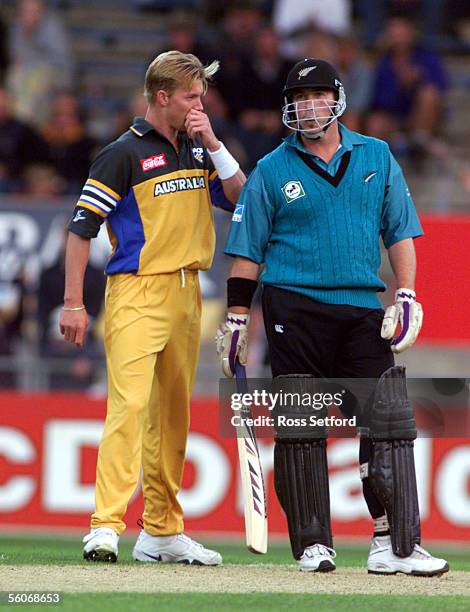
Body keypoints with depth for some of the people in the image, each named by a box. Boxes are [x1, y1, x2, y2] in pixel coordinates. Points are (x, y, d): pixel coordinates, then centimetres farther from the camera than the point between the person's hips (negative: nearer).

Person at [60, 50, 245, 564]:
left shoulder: (198, 150, 13)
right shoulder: (125, 153, -8)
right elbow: (81, 227, -8)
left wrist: (213, 145, -3)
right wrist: (73, 303, -13)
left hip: (186, 293, 7)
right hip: (136, 294, -7)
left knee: (173, 411, 11)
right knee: (131, 403, -19)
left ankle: (162, 531, 20)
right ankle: (106, 527, -25)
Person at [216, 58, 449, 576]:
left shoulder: (376, 157, 12)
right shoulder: (272, 170, 6)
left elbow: (399, 229, 13)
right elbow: (247, 250, 6)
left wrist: (406, 295, 1)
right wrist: (237, 318, 1)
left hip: (364, 310, 2)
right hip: (296, 311, -2)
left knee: (389, 422, -7)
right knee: (300, 430, -2)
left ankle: (395, 545, -8)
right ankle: (312, 544, 4)